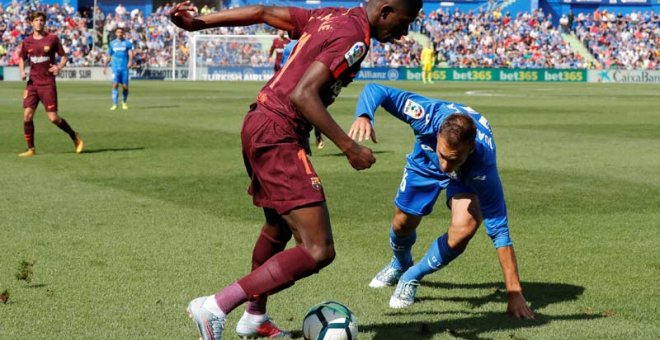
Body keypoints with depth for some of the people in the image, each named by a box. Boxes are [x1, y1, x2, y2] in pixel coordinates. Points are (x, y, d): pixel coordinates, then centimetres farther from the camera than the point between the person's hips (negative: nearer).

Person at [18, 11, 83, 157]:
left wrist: (59, 67, -15)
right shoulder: (27, 42, 7)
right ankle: (30, 149, 5)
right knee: (27, 116, -7)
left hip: (48, 83, -3)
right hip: (32, 83, 3)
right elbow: (21, 59, 20)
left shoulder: (52, 39, -1)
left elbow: (64, 56, 4)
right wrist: (22, 72, 1)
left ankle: (75, 138, 15)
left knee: (53, 118, -7)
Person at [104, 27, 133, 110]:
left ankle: (124, 102, 25)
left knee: (125, 86, 0)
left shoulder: (127, 43, 5)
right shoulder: (112, 43, 12)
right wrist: (105, 66, 17)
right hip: (115, 68, 1)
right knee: (115, 85, -13)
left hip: (124, 68, -1)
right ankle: (115, 104, -11)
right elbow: (109, 56, 19)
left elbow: (130, 53, -6)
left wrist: (130, 61, -24)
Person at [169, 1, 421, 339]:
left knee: (279, 228, 30)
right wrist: (349, 147, -21)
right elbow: (302, 94, -23)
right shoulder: (353, 36, -15)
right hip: (279, 136, -11)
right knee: (318, 251, -14)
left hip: (258, 124, 11)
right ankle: (216, 307, -13)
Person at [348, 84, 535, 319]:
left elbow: (498, 228, -40)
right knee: (402, 224, 11)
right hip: (424, 163, 2)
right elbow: (375, 90, -32)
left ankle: (412, 276, 3)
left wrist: (514, 292, -40)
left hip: (466, 175, -2)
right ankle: (400, 264, 51)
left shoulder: (483, 160, -44)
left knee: (464, 228, -26)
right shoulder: (428, 116, -43)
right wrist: (363, 117, -55)